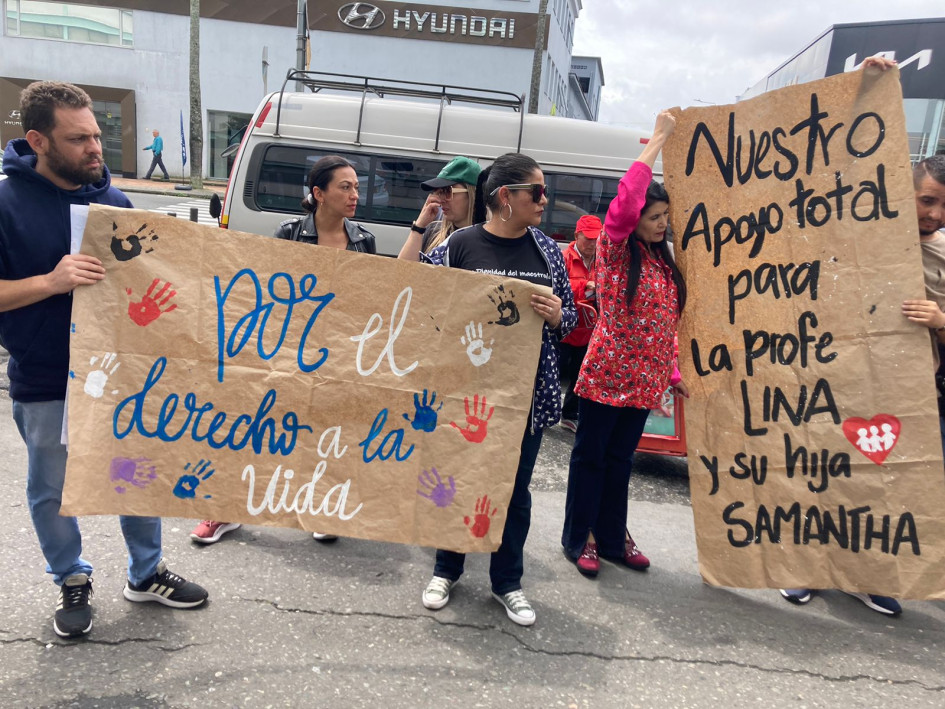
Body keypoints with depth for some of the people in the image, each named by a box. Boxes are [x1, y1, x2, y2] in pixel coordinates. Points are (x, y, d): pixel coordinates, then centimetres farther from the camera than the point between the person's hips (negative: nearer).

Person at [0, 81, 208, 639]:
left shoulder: (114, 199, 2)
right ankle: (73, 583, 36)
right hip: (46, 388, -3)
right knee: (53, 491, 13)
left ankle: (146, 574, 33)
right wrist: (52, 282, -27)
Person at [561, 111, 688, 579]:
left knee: (621, 459, 16)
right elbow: (624, 202, -26)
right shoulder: (615, 249, -7)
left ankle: (612, 538, 30)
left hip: (644, 379, 6)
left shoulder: (663, 260, 11)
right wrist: (659, 139, -17)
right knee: (590, 456, 6)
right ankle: (578, 539, 20)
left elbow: (667, 323, 14)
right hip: (606, 374, -6)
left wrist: (672, 373, 12)